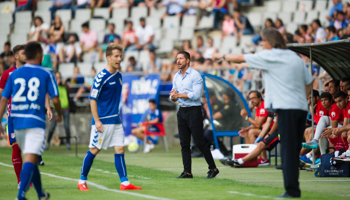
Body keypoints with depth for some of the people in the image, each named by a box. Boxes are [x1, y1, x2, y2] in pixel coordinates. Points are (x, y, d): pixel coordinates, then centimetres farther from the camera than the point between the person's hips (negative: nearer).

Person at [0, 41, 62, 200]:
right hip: (35, 122, -5)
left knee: (31, 159, 18)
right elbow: (55, 99, -3)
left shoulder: (14, 74, 9)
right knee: (30, 159, -11)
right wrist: (59, 114, 16)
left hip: (17, 122, 5)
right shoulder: (46, 74, 1)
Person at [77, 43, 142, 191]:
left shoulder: (118, 75, 11)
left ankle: (125, 182, 0)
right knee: (94, 150, 0)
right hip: (102, 121, -7)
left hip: (115, 120, 7)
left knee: (120, 149, 1)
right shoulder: (101, 77, -13)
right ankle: (82, 181, 12)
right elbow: (93, 99, -14)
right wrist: (96, 121, -18)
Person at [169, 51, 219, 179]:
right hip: (182, 111, 7)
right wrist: (173, 97, -10)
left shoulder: (195, 75, -9)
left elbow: (196, 95, -18)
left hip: (194, 111, -7)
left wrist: (179, 95, -15)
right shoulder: (176, 77, 13)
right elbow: (173, 97, 13)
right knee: (184, 143, 3)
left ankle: (213, 168, 3)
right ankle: (187, 172, 6)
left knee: (199, 142, -7)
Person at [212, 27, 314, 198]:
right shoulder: (295, 57, 18)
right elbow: (309, 82, 21)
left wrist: (222, 56, 24)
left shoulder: (269, 56, -1)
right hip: (302, 108, 7)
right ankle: (293, 188, 8)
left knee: (288, 150, -8)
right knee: (295, 150, 8)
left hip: (286, 108, -7)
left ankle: (292, 189, -12)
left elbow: (241, 58, 9)